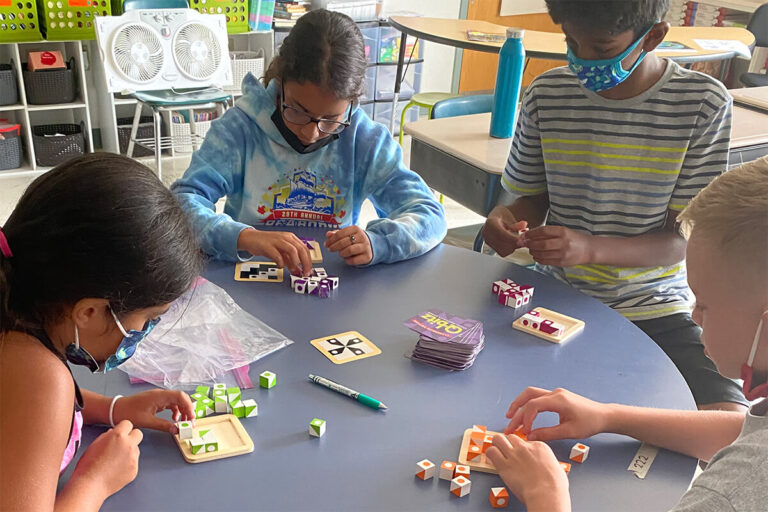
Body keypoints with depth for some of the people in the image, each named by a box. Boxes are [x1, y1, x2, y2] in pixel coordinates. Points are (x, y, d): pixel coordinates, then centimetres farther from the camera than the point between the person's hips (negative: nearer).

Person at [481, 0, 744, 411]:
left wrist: (591, 248, -28)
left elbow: (683, 240, -9)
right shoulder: (547, 94, -1)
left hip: (653, 307, -1)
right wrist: (507, 218, -15)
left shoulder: (703, 104, -7)